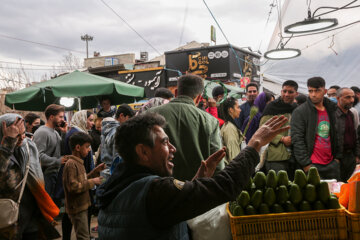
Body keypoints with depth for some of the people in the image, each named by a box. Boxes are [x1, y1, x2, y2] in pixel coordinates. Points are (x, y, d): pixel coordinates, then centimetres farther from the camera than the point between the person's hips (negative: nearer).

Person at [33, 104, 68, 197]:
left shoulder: (55, 132, 14)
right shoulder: (42, 132, -15)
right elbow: (39, 155, -24)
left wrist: (65, 133, 4)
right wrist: (58, 161, -20)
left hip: (55, 173, 9)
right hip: (45, 175, -9)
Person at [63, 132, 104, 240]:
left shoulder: (79, 162, 12)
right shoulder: (71, 164, -19)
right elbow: (73, 187, -25)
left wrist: (96, 171, 8)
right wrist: (92, 182, -19)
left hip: (83, 206, 10)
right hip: (76, 208, -10)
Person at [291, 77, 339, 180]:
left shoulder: (331, 110, 12)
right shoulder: (299, 112, -6)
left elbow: (335, 135, 20)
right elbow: (297, 140, -11)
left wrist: (337, 157, 12)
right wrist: (306, 164, -15)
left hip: (331, 164, 6)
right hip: (312, 164, -6)